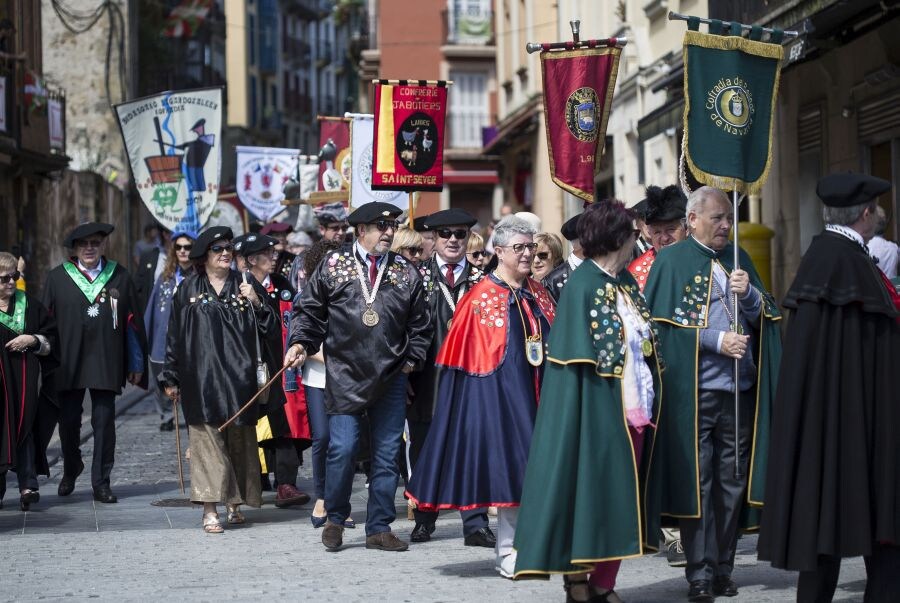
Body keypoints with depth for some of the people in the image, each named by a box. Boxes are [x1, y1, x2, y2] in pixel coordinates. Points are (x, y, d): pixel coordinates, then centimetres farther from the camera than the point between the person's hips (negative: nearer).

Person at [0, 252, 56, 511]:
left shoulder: (29, 305, 9)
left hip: (24, 381, 2)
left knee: (24, 427, -6)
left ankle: (28, 485, -9)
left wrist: (33, 340, -7)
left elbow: (51, 337, 11)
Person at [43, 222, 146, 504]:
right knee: (69, 421, 8)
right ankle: (70, 470, 33)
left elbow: (132, 322, 7)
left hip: (106, 362, 0)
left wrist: (136, 364, 5)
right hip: (67, 362, 0)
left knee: (104, 422, -1)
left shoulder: (119, 277, 6)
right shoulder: (57, 277, 4)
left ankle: (101, 483, 8)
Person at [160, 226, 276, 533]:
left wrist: (256, 303, -12)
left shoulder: (246, 285, 10)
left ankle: (235, 503, 18)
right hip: (201, 377, -2)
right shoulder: (188, 289, 7)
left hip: (239, 376, 2)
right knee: (207, 438, -7)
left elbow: (269, 328, 6)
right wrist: (171, 378, 6)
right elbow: (175, 335, 8)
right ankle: (210, 510, -10)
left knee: (239, 439, 5)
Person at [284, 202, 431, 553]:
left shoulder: (407, 273, 10)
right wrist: (299, 343, -7)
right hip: (345, 376, -2)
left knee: (387, 453, 4)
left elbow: (419, 325, 16)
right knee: (342, 448, -9)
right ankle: (335, 518, 11)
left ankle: (379, 528, 14)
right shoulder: (332, 267, 5)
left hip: (391, 378, 3)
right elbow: (309, 311, 7)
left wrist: (412, 359, 5)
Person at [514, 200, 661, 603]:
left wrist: (646, 403, 11)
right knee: (593, 494, -2)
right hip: (600, 413, -8)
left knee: (622, 500, 10)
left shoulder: (626, 282, 13)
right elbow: (580, 360, -13)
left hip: (634, 411, 8)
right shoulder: (583, 285, -11)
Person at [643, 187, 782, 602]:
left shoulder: (739, 259, 15)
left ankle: (723, 568, 14)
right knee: (696, 481, -4)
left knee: (732, 480, 7)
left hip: (740, 389, 5)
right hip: (693, 391, -5)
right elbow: (665, 324, -6)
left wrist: (748, 294, -7)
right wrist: (716, 341, -14)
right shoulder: (671, 261, 1)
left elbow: (765, 316, 13)